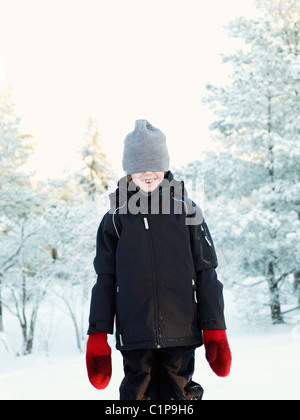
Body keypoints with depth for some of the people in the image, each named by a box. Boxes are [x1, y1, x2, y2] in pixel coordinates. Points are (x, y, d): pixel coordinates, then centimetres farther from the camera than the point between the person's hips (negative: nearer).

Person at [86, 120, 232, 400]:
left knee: (179, 396, 3)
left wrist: (215, 330, 1)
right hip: (135, 335, 0)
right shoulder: (116, 218, 9)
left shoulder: (185, 211, 8)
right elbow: (105, 280, 9)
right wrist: (97, 336, 4)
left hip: (181, 334, 0)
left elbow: (206, 272, 7)